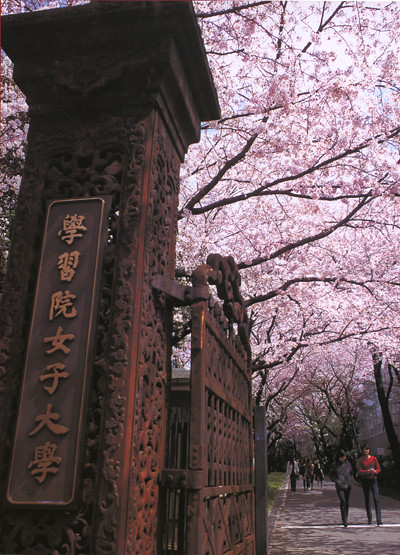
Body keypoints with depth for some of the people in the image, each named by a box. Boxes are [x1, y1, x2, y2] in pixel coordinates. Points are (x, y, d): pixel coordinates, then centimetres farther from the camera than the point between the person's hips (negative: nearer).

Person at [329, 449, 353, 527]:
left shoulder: (347, 463, 5)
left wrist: (352, 480, 5)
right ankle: (344, 521, -12)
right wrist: (336, 481, -8)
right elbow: (331, 474, 5)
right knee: (343, 502, -15)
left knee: (347, 503, 10)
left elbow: (351, 473, 20)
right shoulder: (335, 465, -4)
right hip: (340, 486, -3)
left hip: (348, 486, 3)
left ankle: (346, 519, 26)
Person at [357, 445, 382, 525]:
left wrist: (375, 471, -16)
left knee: (376, 498, -12)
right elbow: (359, 471, -6)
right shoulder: (360, 460, 1)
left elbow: (378, 469, 7)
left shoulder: (374, 459, 4)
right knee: (367, 499, 6)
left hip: (373, 480, 0)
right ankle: (369, 519, 17)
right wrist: (368, 471, -22)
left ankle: (379, 520, -14)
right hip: (365, 480, 0)